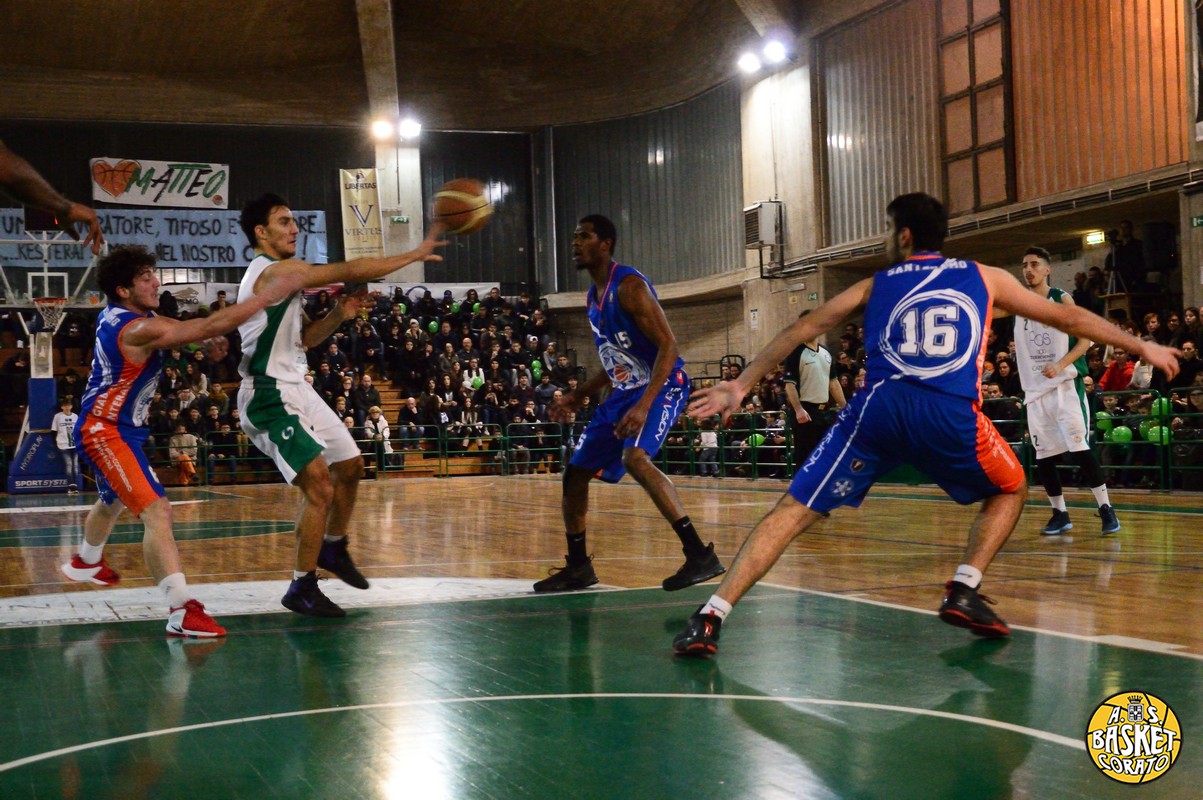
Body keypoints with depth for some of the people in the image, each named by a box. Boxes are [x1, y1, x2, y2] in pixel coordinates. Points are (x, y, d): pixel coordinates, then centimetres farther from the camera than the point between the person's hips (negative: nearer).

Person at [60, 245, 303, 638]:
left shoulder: (115, 316, 2)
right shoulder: (138, 329, -26)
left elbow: (186, 327, 16)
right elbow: (210, 327, -32)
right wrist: (271, 294, -30)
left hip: (116, 429, 11)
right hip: (105, 432, -11)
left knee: (113, 501, 34)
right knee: (157, 512, -23)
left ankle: (86, 561, 63)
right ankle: (182, 610, -34)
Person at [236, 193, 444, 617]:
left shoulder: (282, 273, 15)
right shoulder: (276, 271, -17)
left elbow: (304, 337, 20)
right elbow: (351, 270, -22)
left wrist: (338, 315, 2)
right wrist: (416, 254, -15)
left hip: (296, 388, 11)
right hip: (270, 395, -11)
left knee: (350, 465, 20)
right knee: (320, 487, -16)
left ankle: (333, 548, 39)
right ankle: (302, 588, -5)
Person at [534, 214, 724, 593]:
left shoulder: (629, 286, -17)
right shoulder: (594, 295, 13)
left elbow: (668, 345, -24)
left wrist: (644, 405, -33)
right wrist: (577, 396, 19)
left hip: (663, 385, -10)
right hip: (625, 391, 10)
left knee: (634, 457, -34)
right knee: (575, 472, 10)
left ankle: (699, 554, -33)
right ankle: (578, 567, 25)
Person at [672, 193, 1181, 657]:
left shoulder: (875, 285, 24)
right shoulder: (984, 277, 24)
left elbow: (802, 331, 20)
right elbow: (1068, 318, 31)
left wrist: (740, 387, 23)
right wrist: (1142, 347, 42)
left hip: (879, 408, 0)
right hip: (951, 415, 0)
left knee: (794, 511, 5)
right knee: (1010, 491, 29)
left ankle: (711, 617, -8)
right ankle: (963, 592, 12)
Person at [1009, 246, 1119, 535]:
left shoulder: (1062, 300, -4)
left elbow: (1086, 339, -9)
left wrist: (1060, 365, -21)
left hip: (1065, 384, -5)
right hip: (1035, 389, 5)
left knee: (1079, 448, -13)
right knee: (1043, 456, 5)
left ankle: (1106, 509, -6)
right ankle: (1060, 514, 16)